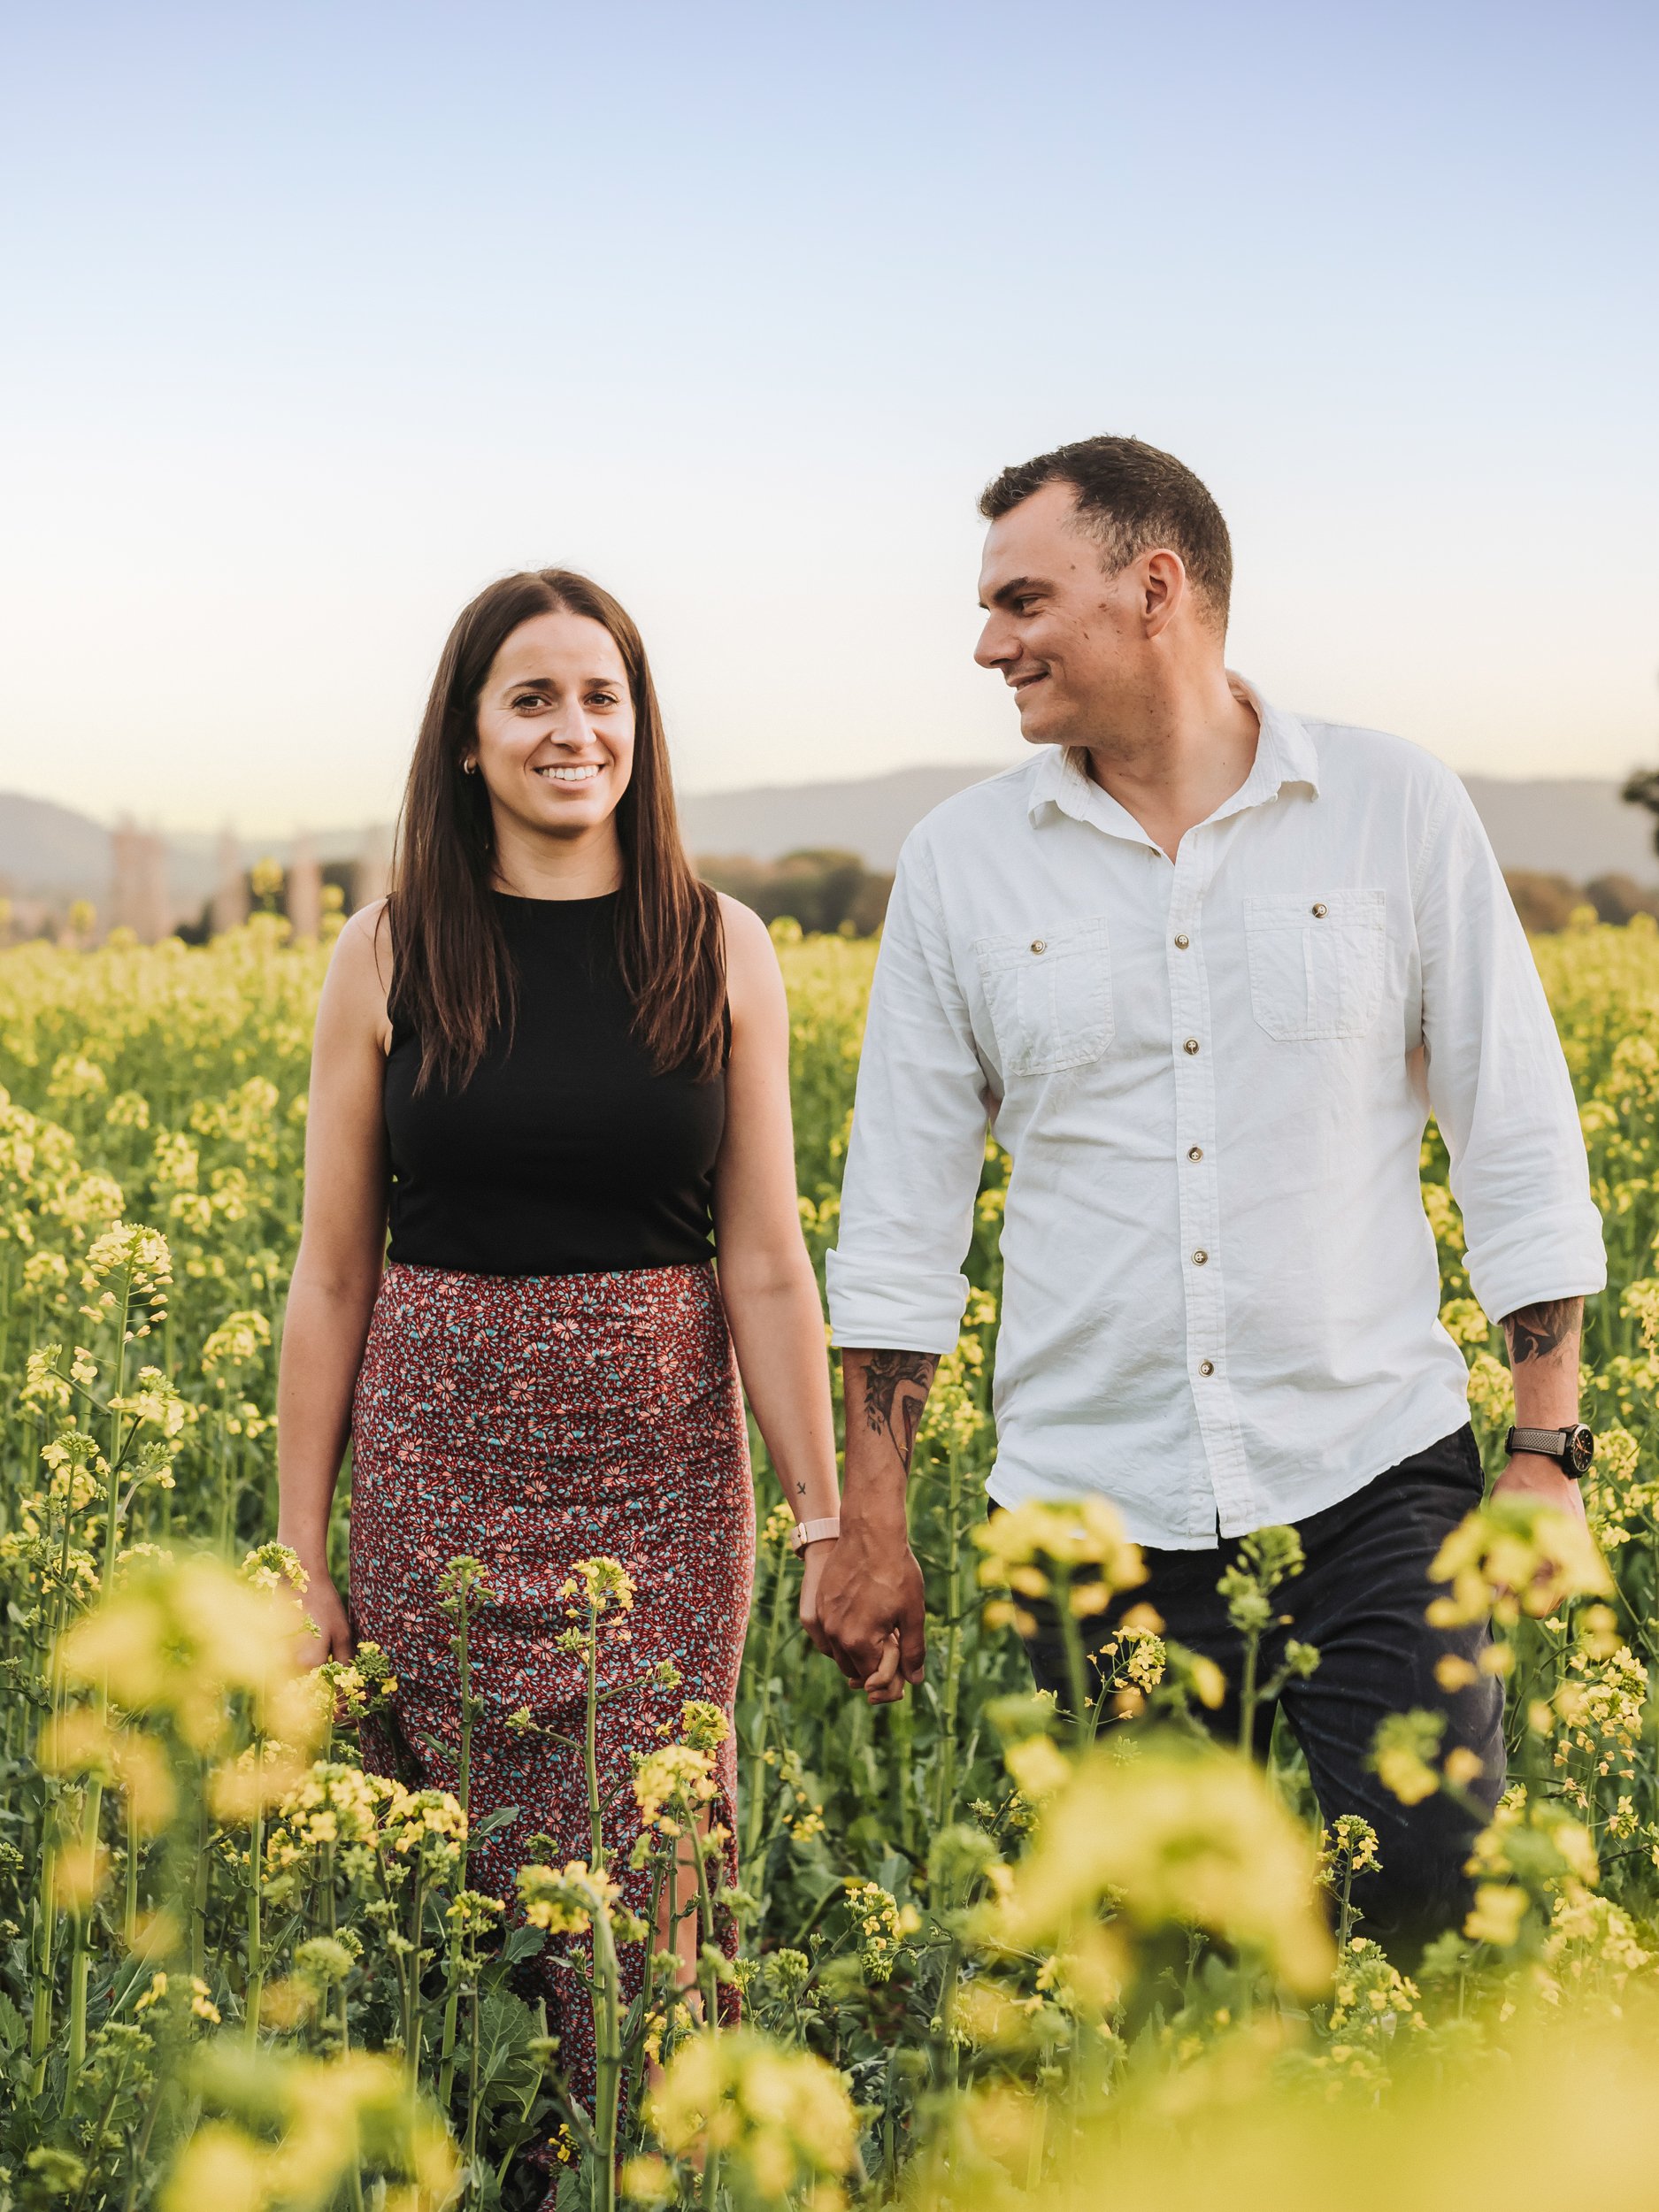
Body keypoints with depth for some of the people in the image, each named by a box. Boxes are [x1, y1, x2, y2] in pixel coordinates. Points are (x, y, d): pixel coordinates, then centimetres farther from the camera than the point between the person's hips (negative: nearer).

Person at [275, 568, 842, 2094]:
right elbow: (332, 1276, 3)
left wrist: (828, 1521, -3)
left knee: (653, 1889, 0)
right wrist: (301, 1554, 2)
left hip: (659, 1465, 0)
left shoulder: (723, 950, 1)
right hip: (444, 1463, 0)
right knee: (461, 1875, 5)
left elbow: (765, 1263, 1)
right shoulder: (388, 958, 1)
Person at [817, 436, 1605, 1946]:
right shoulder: (962, 864, 4)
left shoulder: (1400, 810, 1)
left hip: (1371, 1479, -1)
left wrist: (1549, 1450, -1)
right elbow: (902, 1219, 7)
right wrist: (872, 1523, 5)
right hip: (1096, 1507, 2)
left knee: (1430, 1883, -8)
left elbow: (1520, 1148, 4)